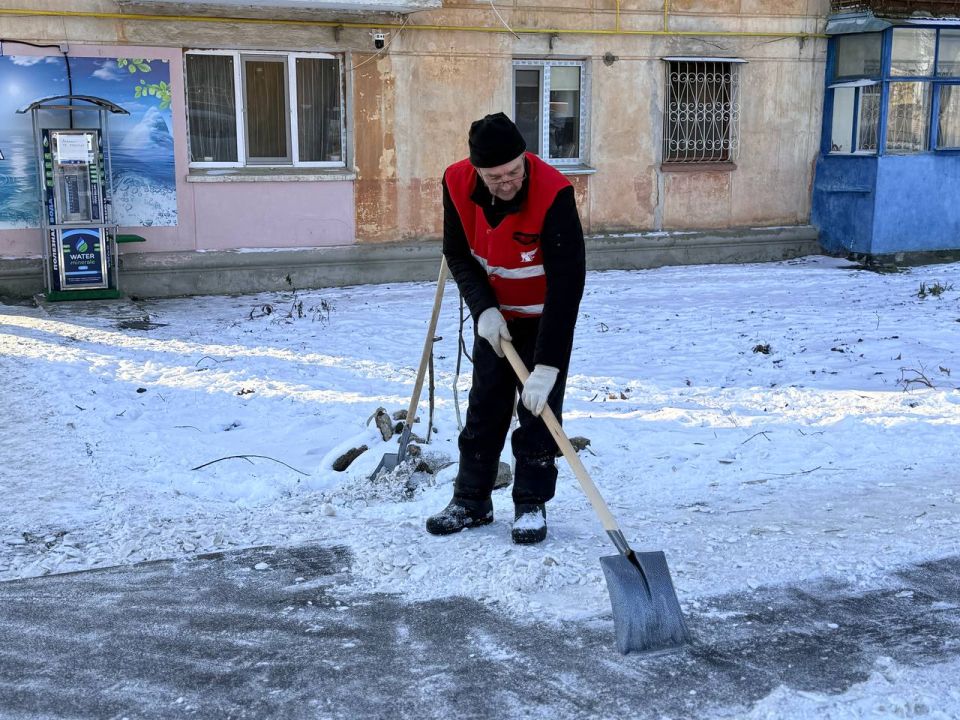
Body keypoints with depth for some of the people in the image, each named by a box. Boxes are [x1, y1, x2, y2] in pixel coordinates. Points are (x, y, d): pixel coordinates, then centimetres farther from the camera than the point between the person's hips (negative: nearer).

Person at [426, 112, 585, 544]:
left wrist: (547, 366, -37)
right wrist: (483, 308, -20)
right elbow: (458, 254, -4)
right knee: (484, 407, 9)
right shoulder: (457, 183, -19)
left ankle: (531, 505, 14)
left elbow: (567, 283, -34)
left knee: (539, 410, -1)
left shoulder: (553, 195, -33)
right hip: (493, 315, 4)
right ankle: (471, 500, 21)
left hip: (545, 317, -4)